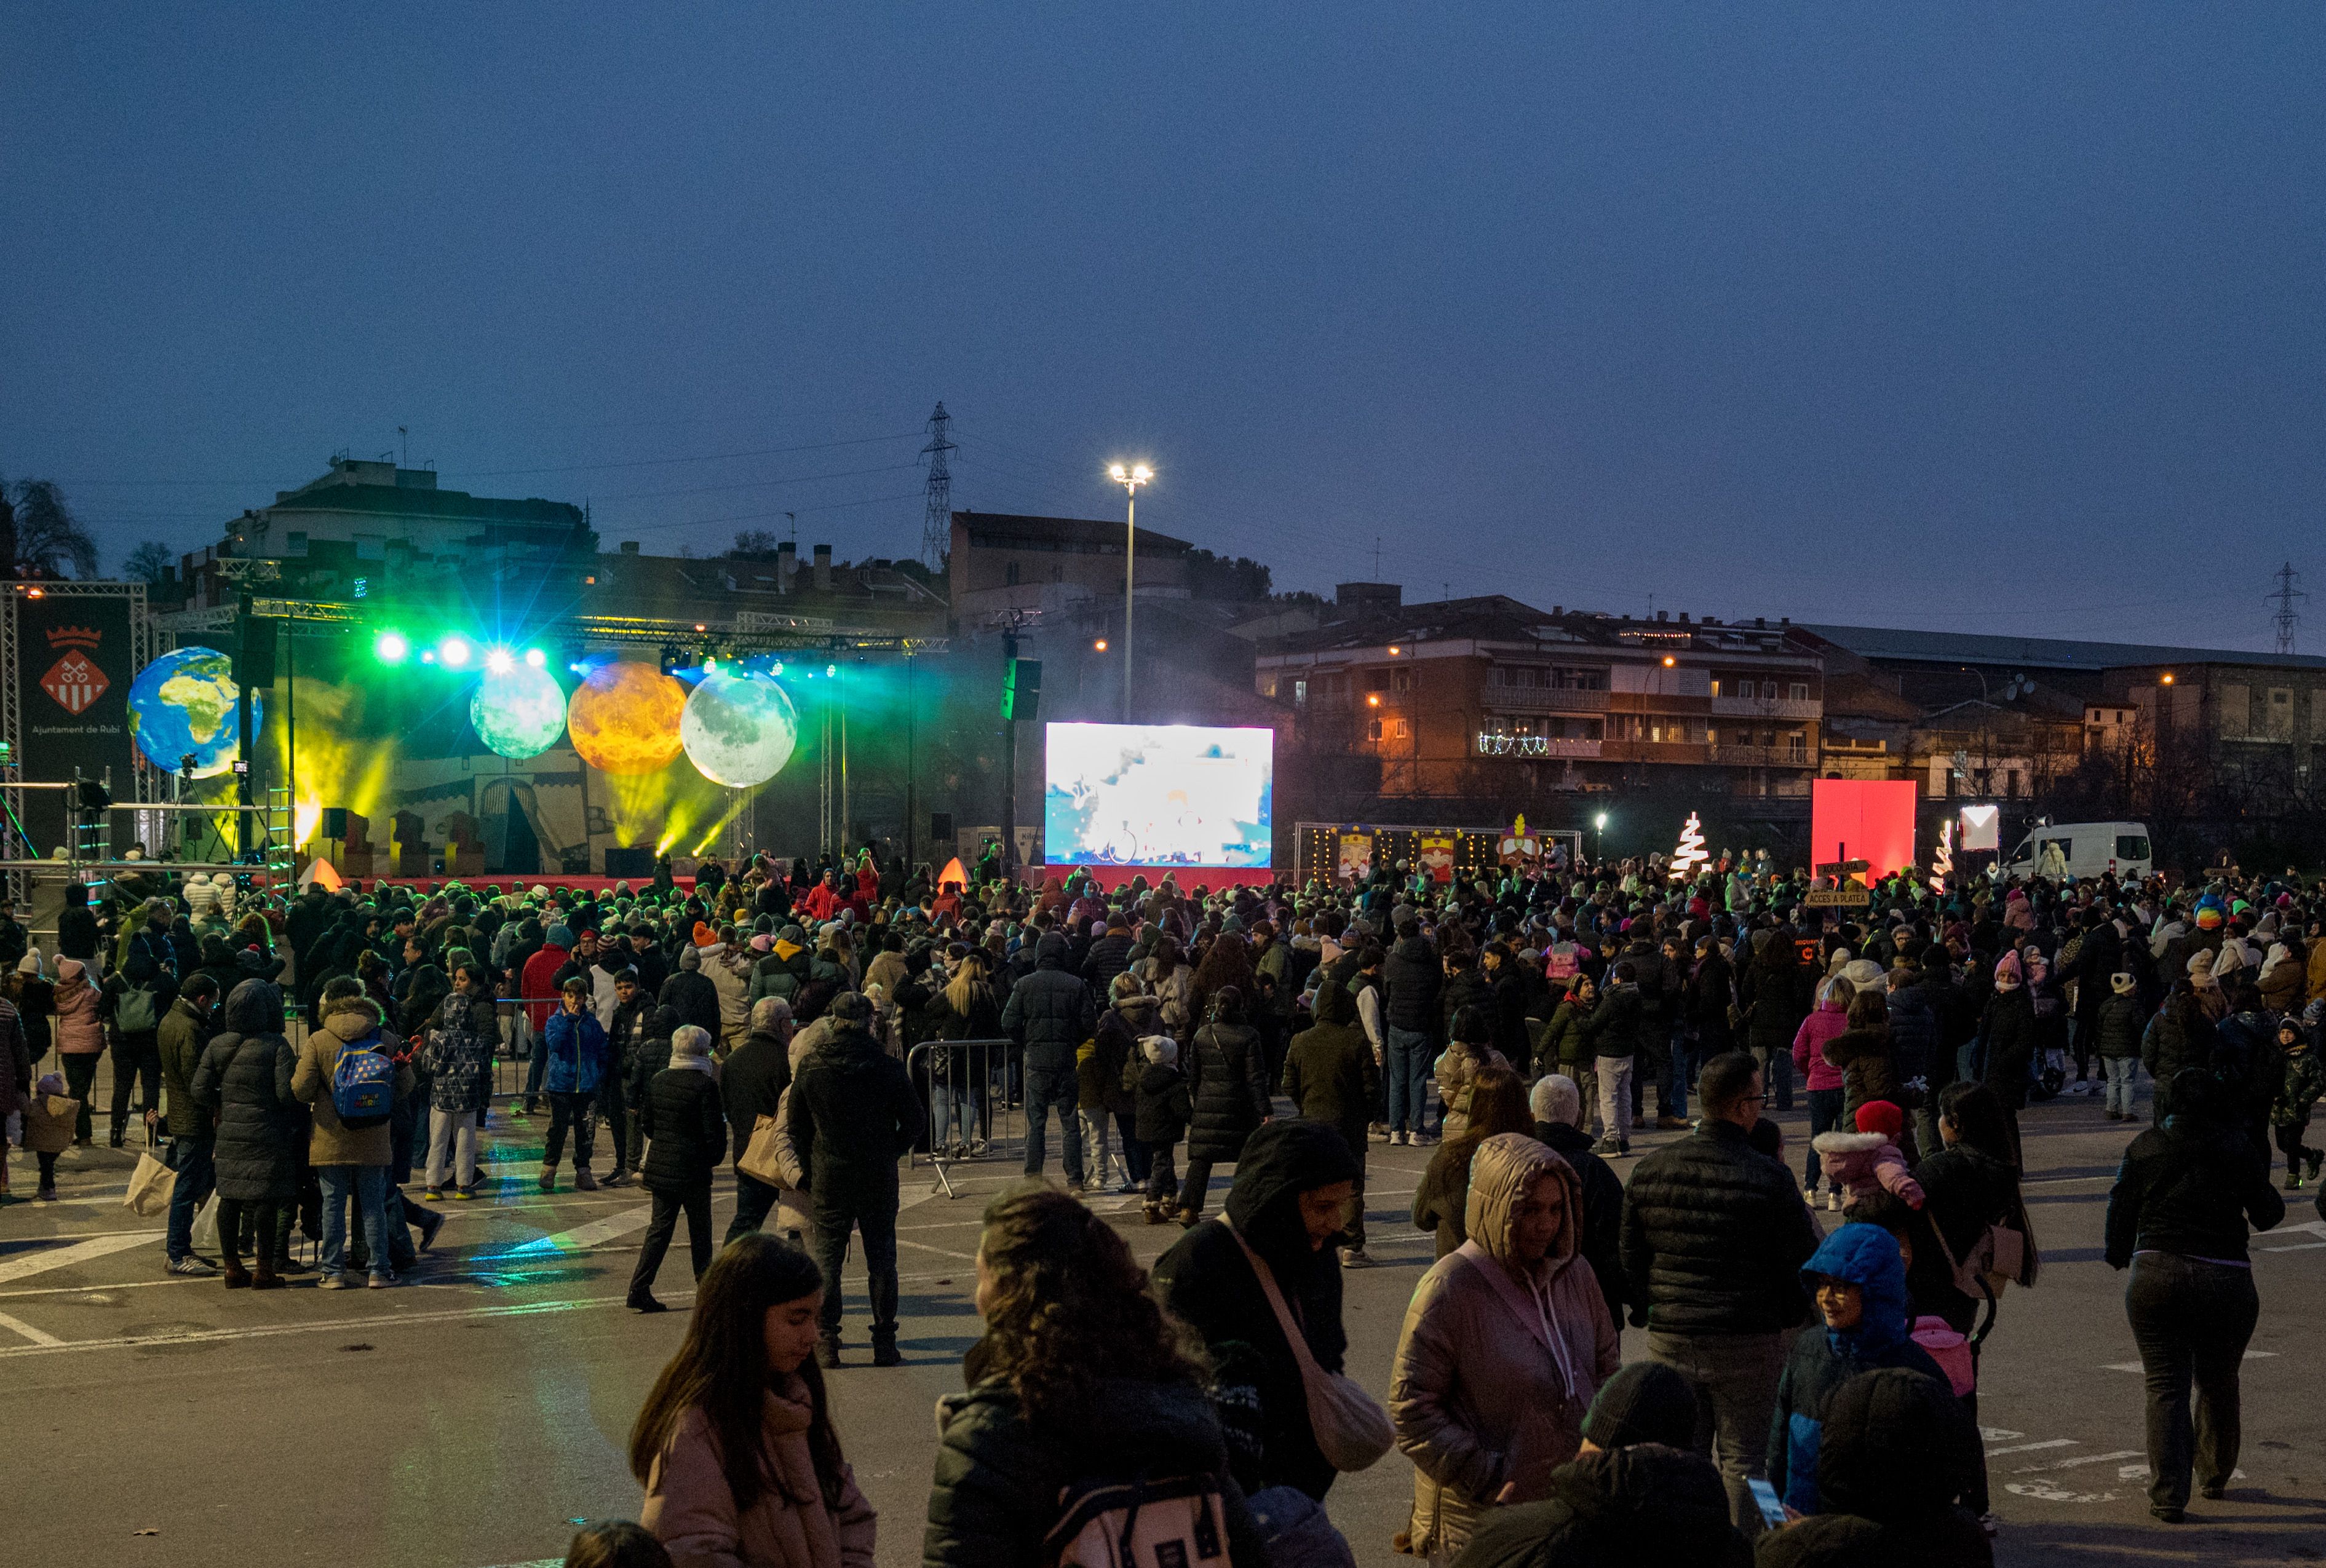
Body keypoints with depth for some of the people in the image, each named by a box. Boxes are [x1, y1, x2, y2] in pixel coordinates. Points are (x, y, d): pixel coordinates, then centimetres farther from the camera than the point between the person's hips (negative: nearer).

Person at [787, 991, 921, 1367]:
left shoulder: (810, 1068, -3)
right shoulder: (888, 1068, -6)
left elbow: (796, 1125, 4)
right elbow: (914, 1121, -1)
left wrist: (809, 1169, 14)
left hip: (829, 1177, 0)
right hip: (879, 1178, 0)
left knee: (827, 1259, 8)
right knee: (881, 1259, 7)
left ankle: (826, 1343, 5)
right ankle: (885, 1345, 7)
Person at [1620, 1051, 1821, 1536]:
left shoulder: (1650, 1170, -2)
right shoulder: (1769, 1178, -14)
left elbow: (1630, 1256, 5)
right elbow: (1804, 1263, -7)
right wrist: (1791, 1316, 12)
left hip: (1669, 1339, 4)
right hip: (1749, 1344, -3)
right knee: (1744, 1458, 8)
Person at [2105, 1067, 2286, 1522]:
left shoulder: (2145, 1146, 3)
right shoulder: (2239, 1149, 0)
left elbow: (2121, 1206, 5)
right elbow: (2266, 1215, 3)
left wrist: (2118, 1255, 20)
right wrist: (2261, 1173, 22)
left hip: (2155, 1276, 0)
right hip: (2225, 1279, 0)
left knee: (2166, 1387, 3)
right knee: (2219, 1383, 19)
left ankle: (2168, 1495, -5)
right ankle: (2214, 1476, 35)